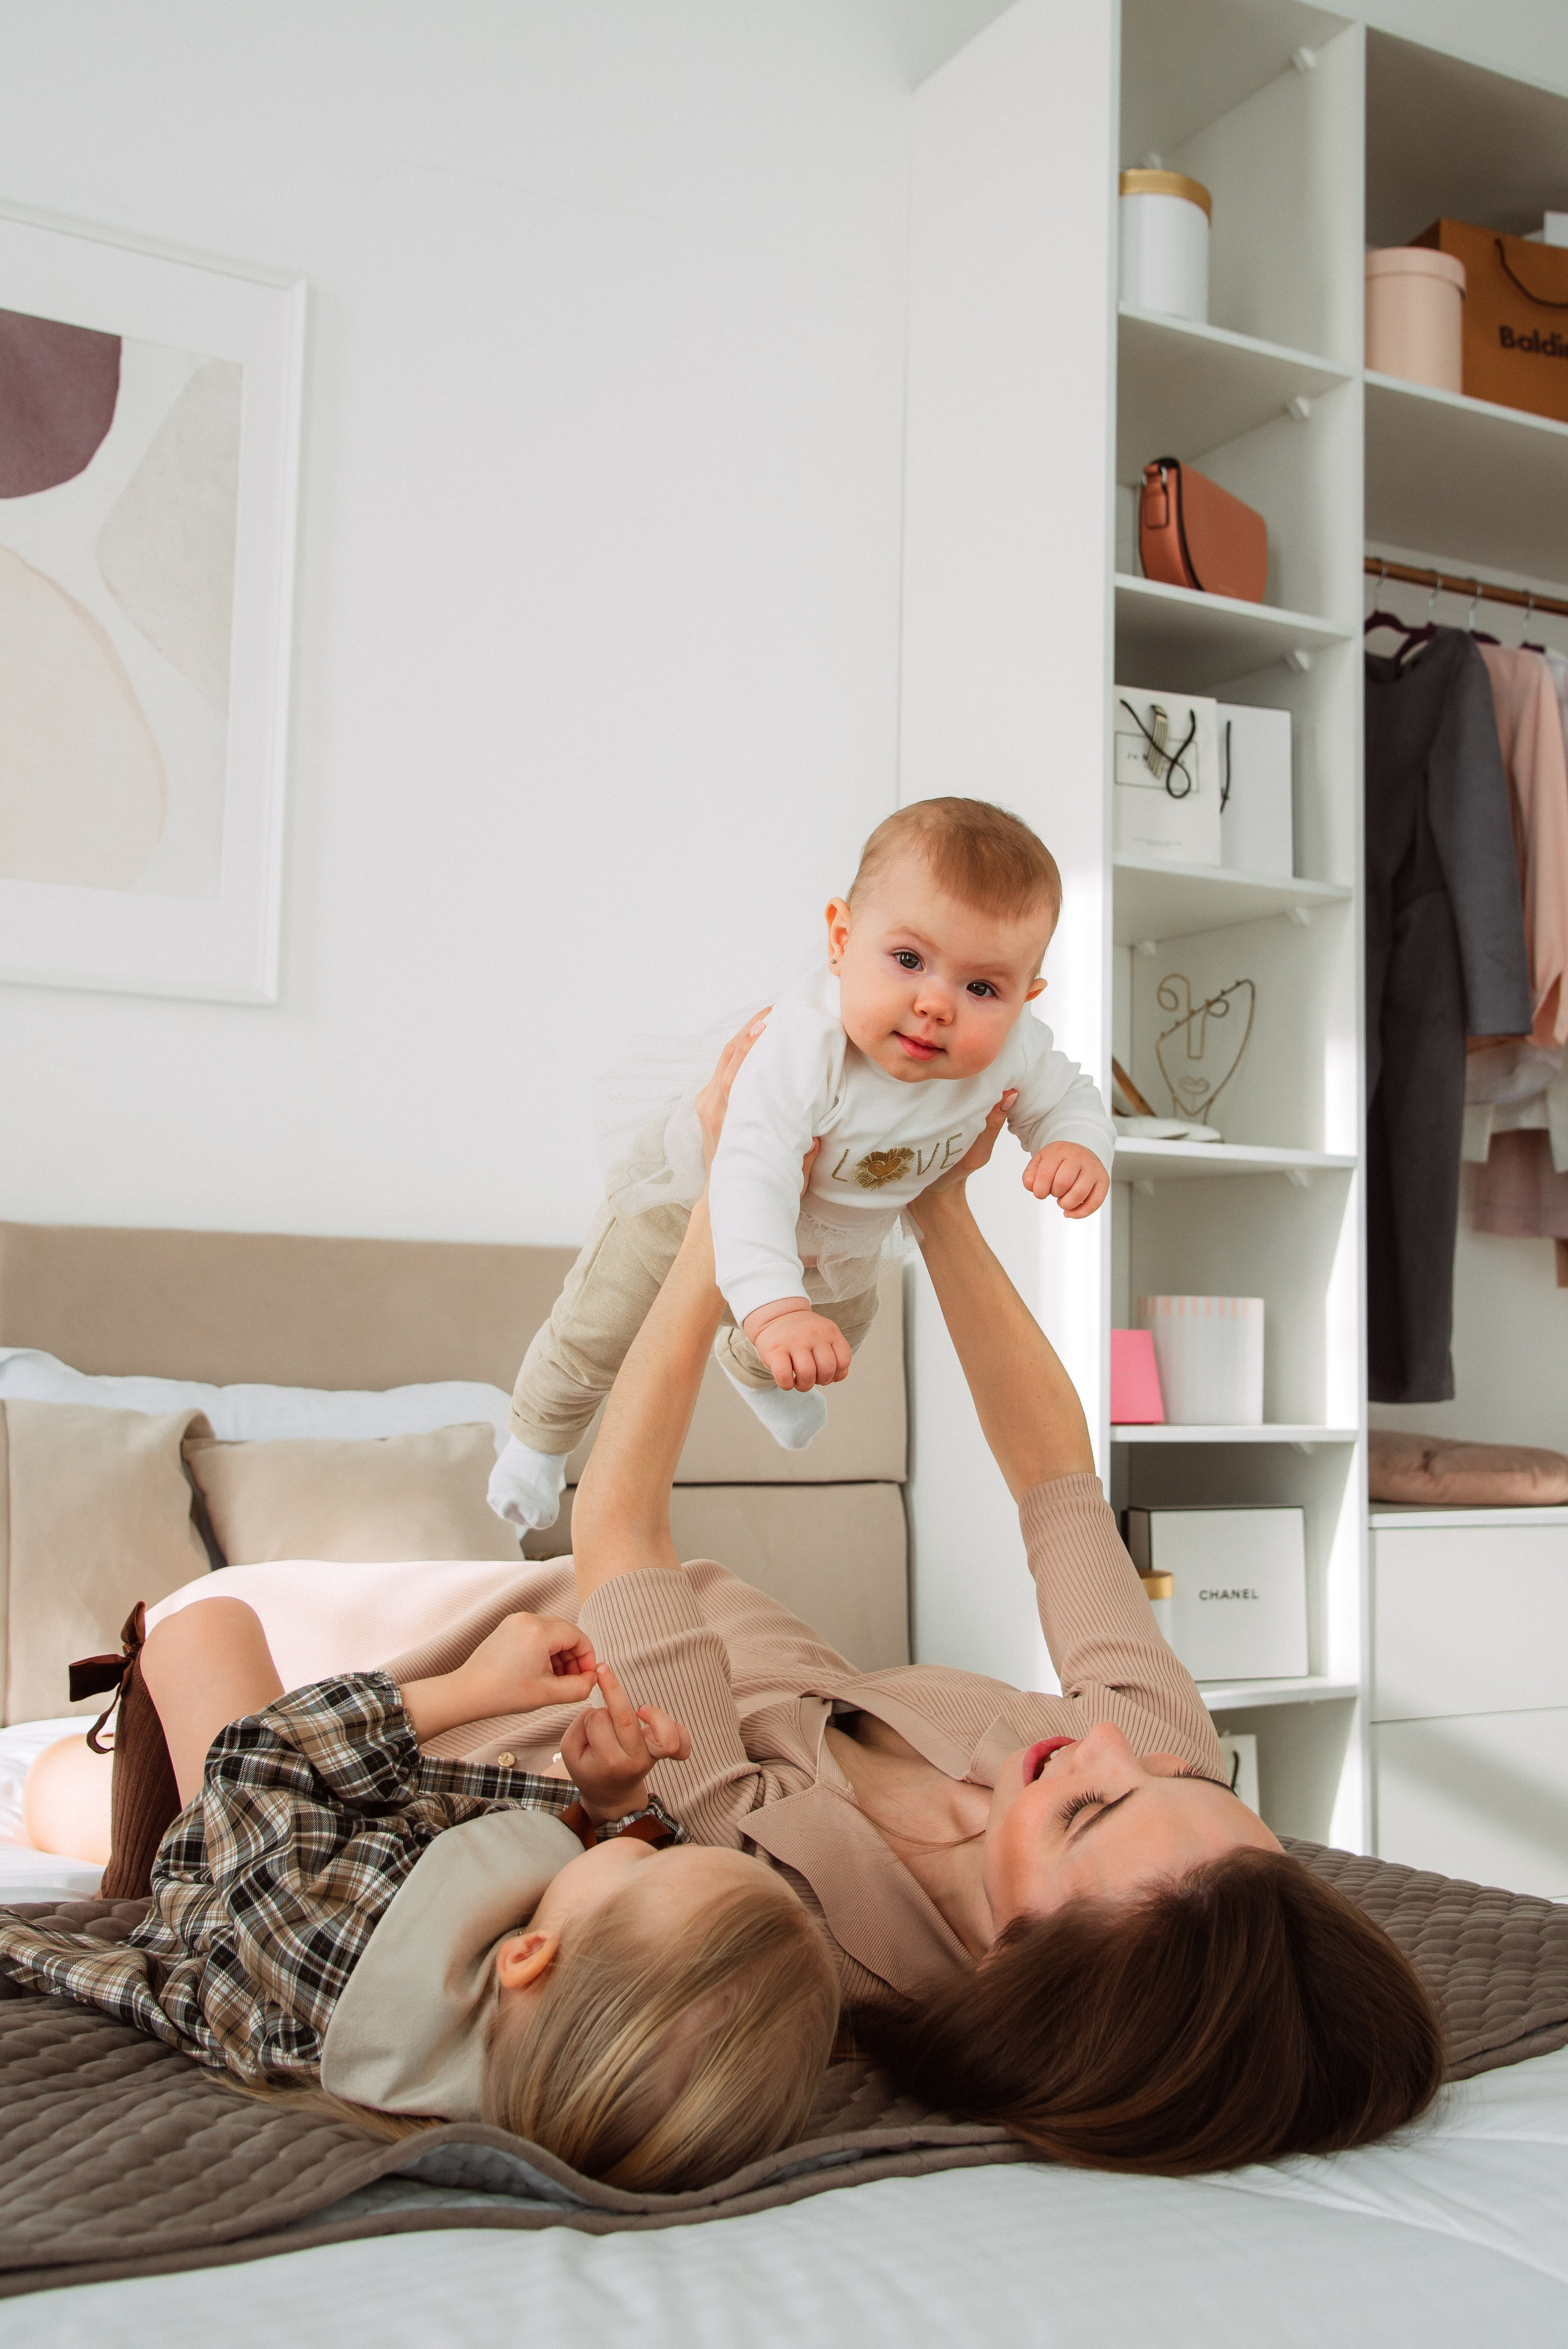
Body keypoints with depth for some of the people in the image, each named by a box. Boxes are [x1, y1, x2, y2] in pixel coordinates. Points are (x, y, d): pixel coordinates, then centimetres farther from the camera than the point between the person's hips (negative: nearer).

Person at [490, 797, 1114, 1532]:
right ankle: (541, 1435, 42)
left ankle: (749, 1370, 69)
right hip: (696, 1194, -5)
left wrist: (1078, 1146, -35)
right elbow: (750, 1173, -57)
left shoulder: (1013, 1050, -32)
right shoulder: (808, 1040, -50)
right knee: (595, 1335, 6)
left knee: (839, 1332, 32)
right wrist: (774, 1306, -70)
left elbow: (1067, 1100, -10)